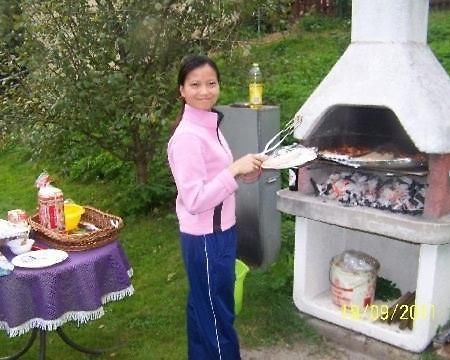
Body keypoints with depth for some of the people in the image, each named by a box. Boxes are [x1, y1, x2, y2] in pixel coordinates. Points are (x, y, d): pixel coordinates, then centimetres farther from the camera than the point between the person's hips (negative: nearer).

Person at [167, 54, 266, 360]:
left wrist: (242, 172, 0)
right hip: (206, 239, -9)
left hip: (218, 233, 9)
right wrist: (234, 170, -26)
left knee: (203, 311, 23)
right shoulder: (188, 136, -22)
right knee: (218, 316, 8)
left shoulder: (209, 124, 6)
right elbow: (194, 200, -26)